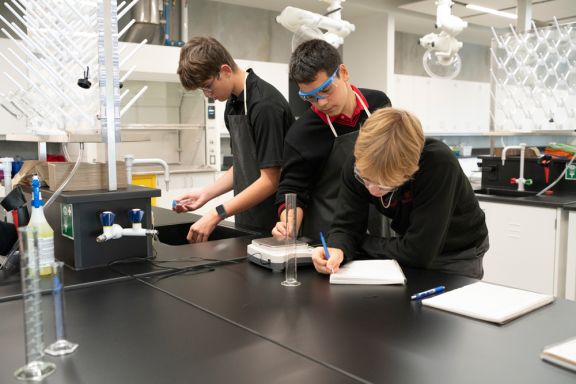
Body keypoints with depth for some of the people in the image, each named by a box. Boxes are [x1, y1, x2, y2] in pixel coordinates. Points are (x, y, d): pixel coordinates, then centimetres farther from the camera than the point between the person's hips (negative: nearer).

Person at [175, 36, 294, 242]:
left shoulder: (265, 105, -19)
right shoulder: (233, 104, 7)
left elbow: (270, 180, -20)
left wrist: (217, 215, -19)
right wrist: (206, 194, 5)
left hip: (273, 224, -7)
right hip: (247, 221, 7)